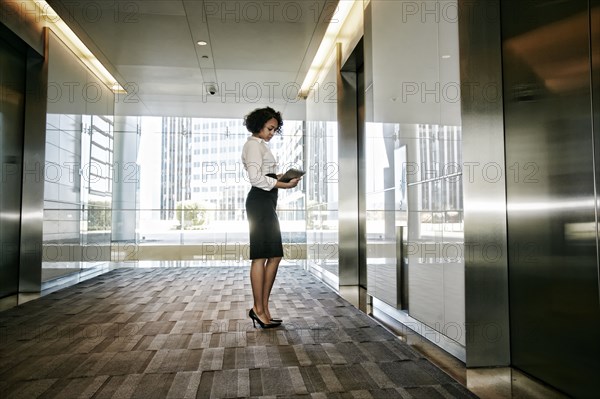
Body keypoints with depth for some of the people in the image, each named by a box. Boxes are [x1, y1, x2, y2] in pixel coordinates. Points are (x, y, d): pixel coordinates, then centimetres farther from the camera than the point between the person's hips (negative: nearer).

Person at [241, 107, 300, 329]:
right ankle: (258, 309, 1)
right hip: (260, 201, -11)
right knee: (261, 256, -7)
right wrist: (283, 185, -16)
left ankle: (263, 308, 12)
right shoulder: (254, 144, -4)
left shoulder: (260, 146, 27)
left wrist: (282, 177, 9)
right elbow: (255, 178, -17)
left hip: (267, 202, 11)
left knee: (275, 256, 7)